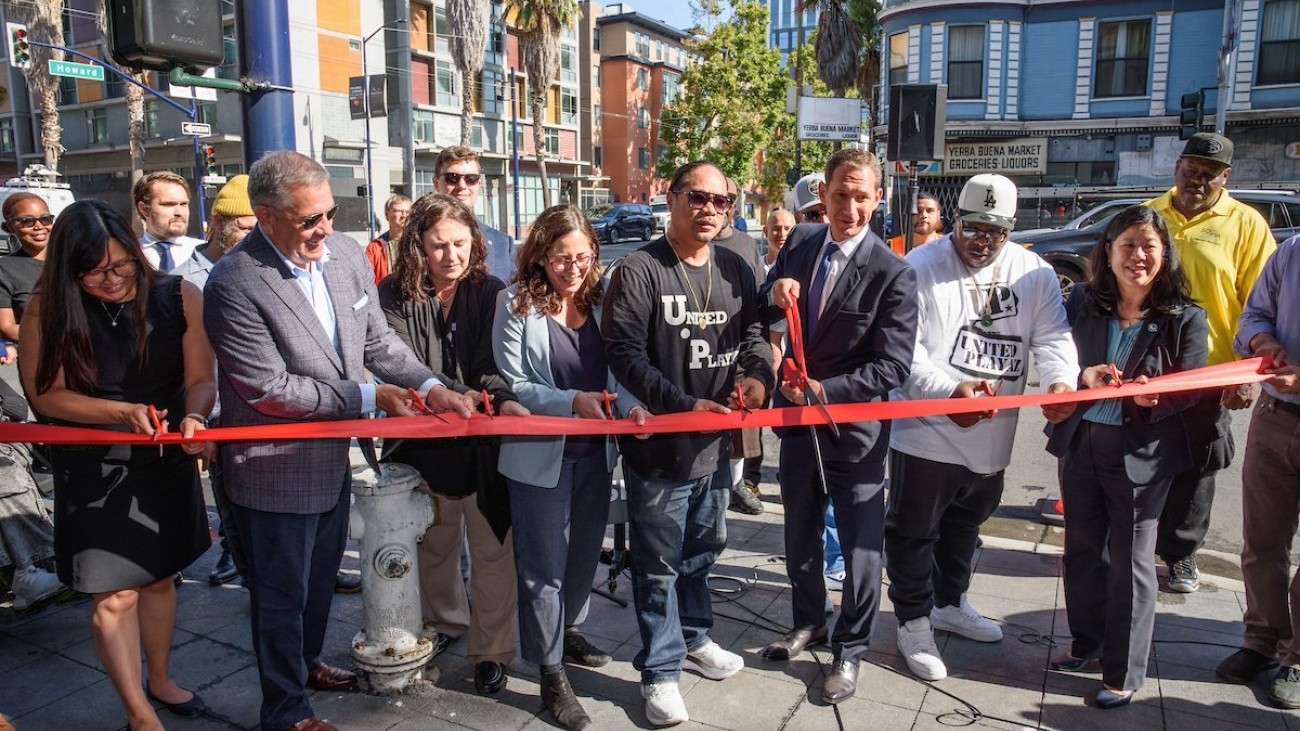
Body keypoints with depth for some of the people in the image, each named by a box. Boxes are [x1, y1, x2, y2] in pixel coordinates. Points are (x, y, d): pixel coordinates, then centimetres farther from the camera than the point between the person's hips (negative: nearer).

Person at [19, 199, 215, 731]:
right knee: (115, 594, -1)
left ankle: (159, 680, 40)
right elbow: (46, 393, -11)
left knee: (160, 578, 18)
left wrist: (193, 418, -29)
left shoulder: (178, 297, -10)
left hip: (166, 462, 2)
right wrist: (124, 413, -25)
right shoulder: (48, 308, -12)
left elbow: (201, 380, -8)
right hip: (94, 470, -2)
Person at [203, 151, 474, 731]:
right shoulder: (234, 285, -25)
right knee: (282, 593, 13)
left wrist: (431, 386, -11)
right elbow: (271, 390, -25)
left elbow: (377, 341, 3)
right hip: (276, 471, -7)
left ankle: (308, 662, 52)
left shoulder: (347, 254, -6)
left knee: (321, 574, 27)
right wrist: (368, 397, -21)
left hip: (333, 458, 7)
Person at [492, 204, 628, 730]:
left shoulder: (601, 300, 0)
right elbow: (513, 385, -13)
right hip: (540, 454, -5)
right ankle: (551, 675, 21)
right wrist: (574, 401, -25)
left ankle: (568, 632, 45)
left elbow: (617, 369, 5)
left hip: (595, 451, 5)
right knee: (545, 565, 6)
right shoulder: (517, 304, -11)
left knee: (585, 552, 21)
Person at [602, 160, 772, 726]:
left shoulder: (735, 270, 7)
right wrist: (685, 405, -23)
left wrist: (757, 375, -10)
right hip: (659, 445, -6)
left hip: (717, 443, 6)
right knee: (660, 563, 7)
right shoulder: (640, 270, -12)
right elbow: (624, 352, -17)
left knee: (703, 547, 23)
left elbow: (752, 334, 13)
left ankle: (693, 637, 45)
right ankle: (660, 670, 24)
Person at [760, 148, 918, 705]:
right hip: (797, 416, 5)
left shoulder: (893, 274, -17)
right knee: (800, 534, 21)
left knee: (860, 548, 9)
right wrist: (775, 292, -12)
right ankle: (808, 622, 45)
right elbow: (761, 320, 10)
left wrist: (826, 389, -25)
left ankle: (849, 650, 31)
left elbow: (892, 367, -18)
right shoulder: (799, 243, -1)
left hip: (855, 426, -5)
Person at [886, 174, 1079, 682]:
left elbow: (1053, 336, -4)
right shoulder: (921, 268, -12)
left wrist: (1061, 381, -27)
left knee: (965, 526, 24)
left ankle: (949, 603, 46)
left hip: (991, 436, 6)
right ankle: (914, 621, 26)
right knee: (913, 531, 6)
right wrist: (950, 391, -34)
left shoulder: (1035, 274, 3)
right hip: (925, 434, -5)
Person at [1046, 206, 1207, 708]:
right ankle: (1086, 640, 37)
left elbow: (1190, 390, -6)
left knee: (1130, 562, 5)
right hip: (1080, 441, 4)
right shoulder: (1082, 302, 0)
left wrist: (1153, 397, -27)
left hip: (1141, 454, -3)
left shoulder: (1185, 318, -8)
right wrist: (1082, 375, -15)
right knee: (1082, 548, 16)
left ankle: (1125, 674, 19)